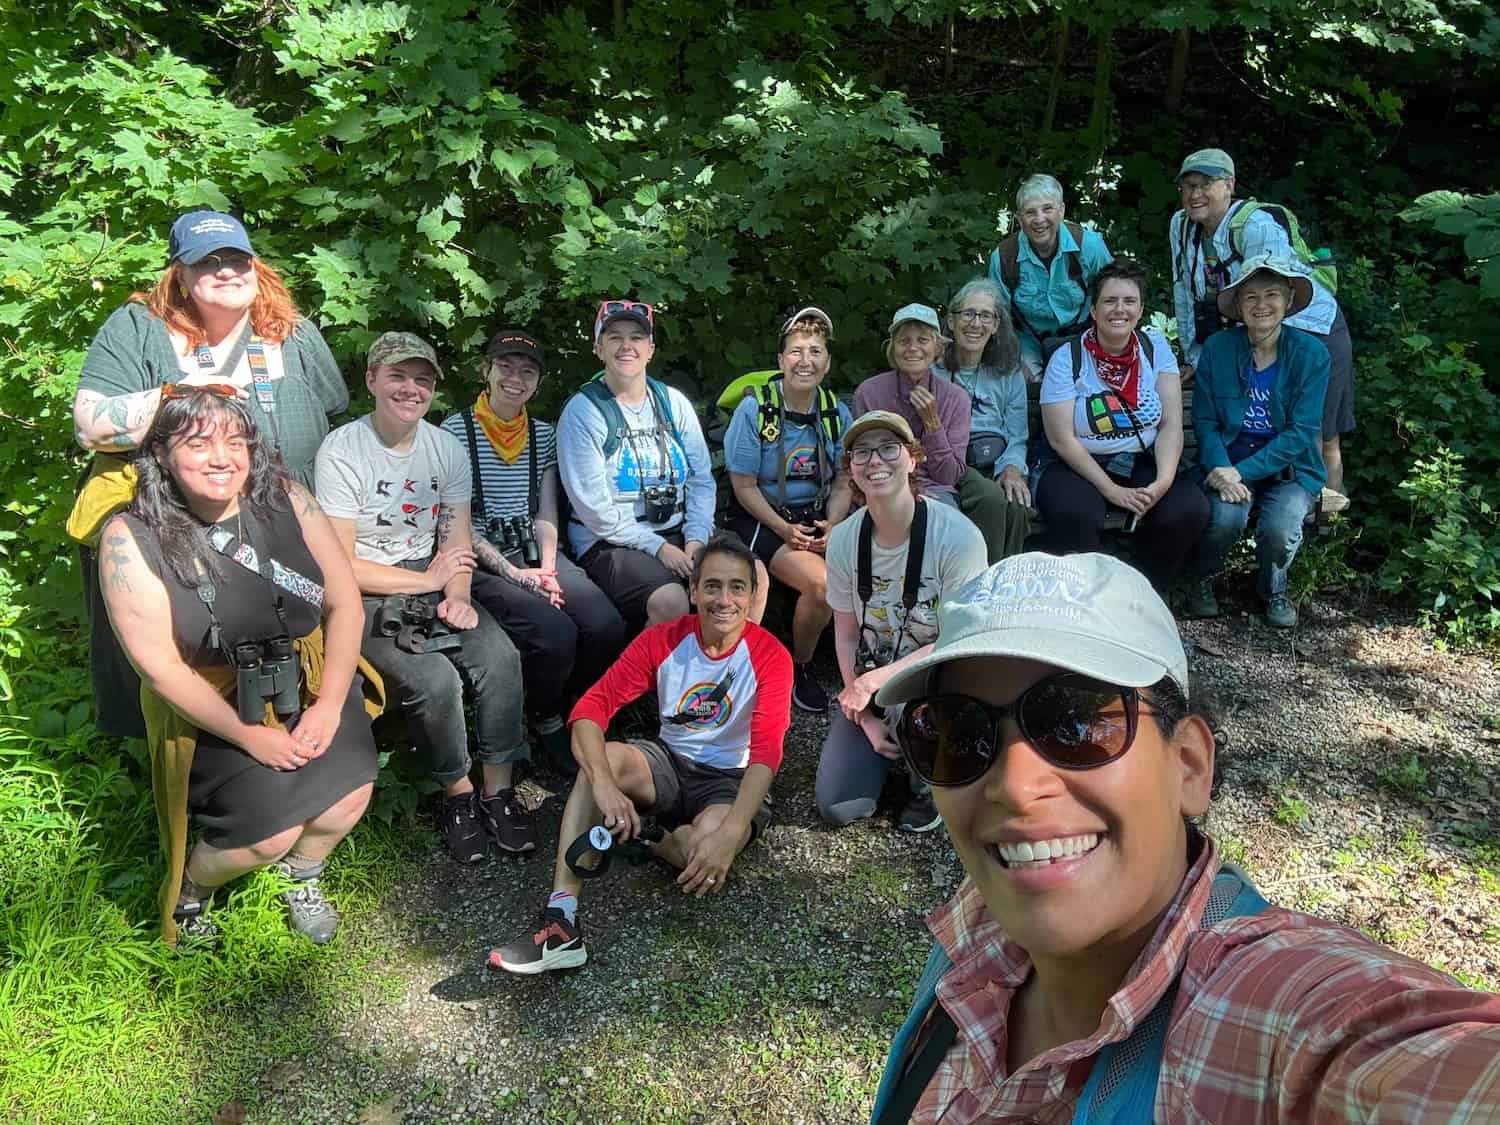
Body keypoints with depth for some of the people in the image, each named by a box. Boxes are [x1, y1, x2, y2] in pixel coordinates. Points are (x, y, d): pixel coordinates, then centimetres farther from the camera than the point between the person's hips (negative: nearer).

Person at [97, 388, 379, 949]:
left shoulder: (284, 498, -7)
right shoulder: (131, 539, -14)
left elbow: (344, 602, -4)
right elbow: (159, 665, -14)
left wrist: (329, 704, -11)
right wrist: (249, 735, -15)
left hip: (307, 686, 3)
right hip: (210, 708, -3)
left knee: (349, 793, -17)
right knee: (271, 832, -17)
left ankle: (302, 874, 19)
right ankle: (188, 889, 19)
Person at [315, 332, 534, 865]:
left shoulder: (447, 448, 6)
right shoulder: (341, 452, -11)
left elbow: (457, 538, 6)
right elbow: (340, 566, -13)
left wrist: (457, 596, -14)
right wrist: (428, 582, -9)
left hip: (435, 584, 5)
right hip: (365, 598, -5)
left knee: (500, 656, -21)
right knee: (434, 678, -28)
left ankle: (499, 789, -8)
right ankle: (457, 790, -3)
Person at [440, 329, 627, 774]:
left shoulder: (543, 433, 14)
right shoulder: (457, 430, -2)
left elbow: (546, 514, 12)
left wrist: (548, 569, -7)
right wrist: (514, 574, -15)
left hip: (535, 554, 5)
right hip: (482, 563, -4)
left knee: (607, 626, -22)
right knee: (555, 633, -30)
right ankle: (548, 723, 0)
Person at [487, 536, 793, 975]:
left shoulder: (770, 657, -14)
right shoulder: (662, 640, -8)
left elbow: (766, 753, -24)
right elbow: (590, 708, -18)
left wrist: (730, 834, -40)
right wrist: (604, 784, -37)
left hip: (731, 780, -3)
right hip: (668, 762, 3)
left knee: (706, 849, -37)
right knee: (600, 759, -29)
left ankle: (635, 831, -3)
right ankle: (560, 921, -34)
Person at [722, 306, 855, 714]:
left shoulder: (836, 412, 5)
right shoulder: (755, 409, -8)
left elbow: (842, 484, 9)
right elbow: (745, 487, -7)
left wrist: (832, 526, -10)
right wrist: (785, 530, -17)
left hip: (818, 518, 5)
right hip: (760, 519, -5)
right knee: (822, 582, -29)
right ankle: (801, 666, -2)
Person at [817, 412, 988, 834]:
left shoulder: (958, 537, -23)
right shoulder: (844, 539, -9)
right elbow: (846, 635, -1)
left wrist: (873, 681, -23)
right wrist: (866, 719, -7)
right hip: (869, 682, 4)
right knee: (836, 806, -9)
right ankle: (896, 749, 24)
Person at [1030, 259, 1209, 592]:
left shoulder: (1156, 347, 3)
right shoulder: (1067, 359, -6)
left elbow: (1171, 424, -2)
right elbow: (1062, 439, -11)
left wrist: (1163, 482, -19)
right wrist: (1112, 490, -18)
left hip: (1141, 464, 4)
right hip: (1076, 465, -3)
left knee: (1189, 509, -23)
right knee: (1078, 514, -35)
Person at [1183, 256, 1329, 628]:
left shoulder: (1311, 353, -6)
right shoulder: (1217, 348, -2)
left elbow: (1301, 431, -10)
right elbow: (1205, 420, -1)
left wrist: (1242, 471, -20)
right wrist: (1220, 469, -20)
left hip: (1288, 468, 0)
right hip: (1228, 463, 0)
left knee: (1280, 529, -28)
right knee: (1225, 517, -30)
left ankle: (1273, 590, 9)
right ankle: (1203, 578, 6)